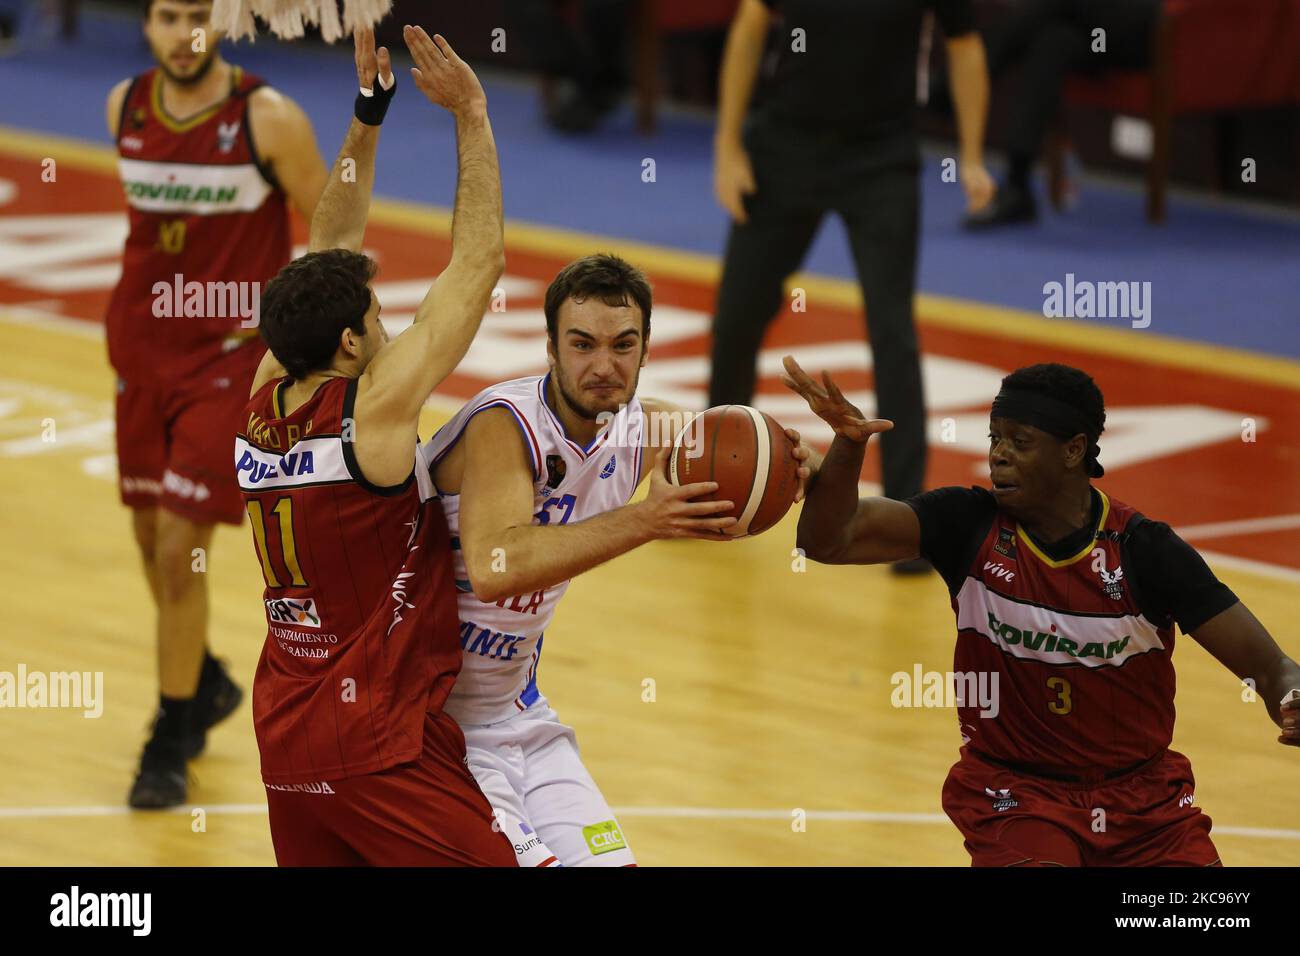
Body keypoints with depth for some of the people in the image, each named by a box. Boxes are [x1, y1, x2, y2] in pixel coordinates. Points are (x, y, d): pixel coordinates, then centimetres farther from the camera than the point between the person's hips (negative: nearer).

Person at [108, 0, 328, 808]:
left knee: (181, 548, -10)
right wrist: (142, 301, 15)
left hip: (227, 354, -5)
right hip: (142, 344, 5)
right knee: (151, 536, 15)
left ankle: (173, 739, 5)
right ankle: (206, 684, 41)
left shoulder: (269, 120, -16)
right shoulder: (125, 107, -1)